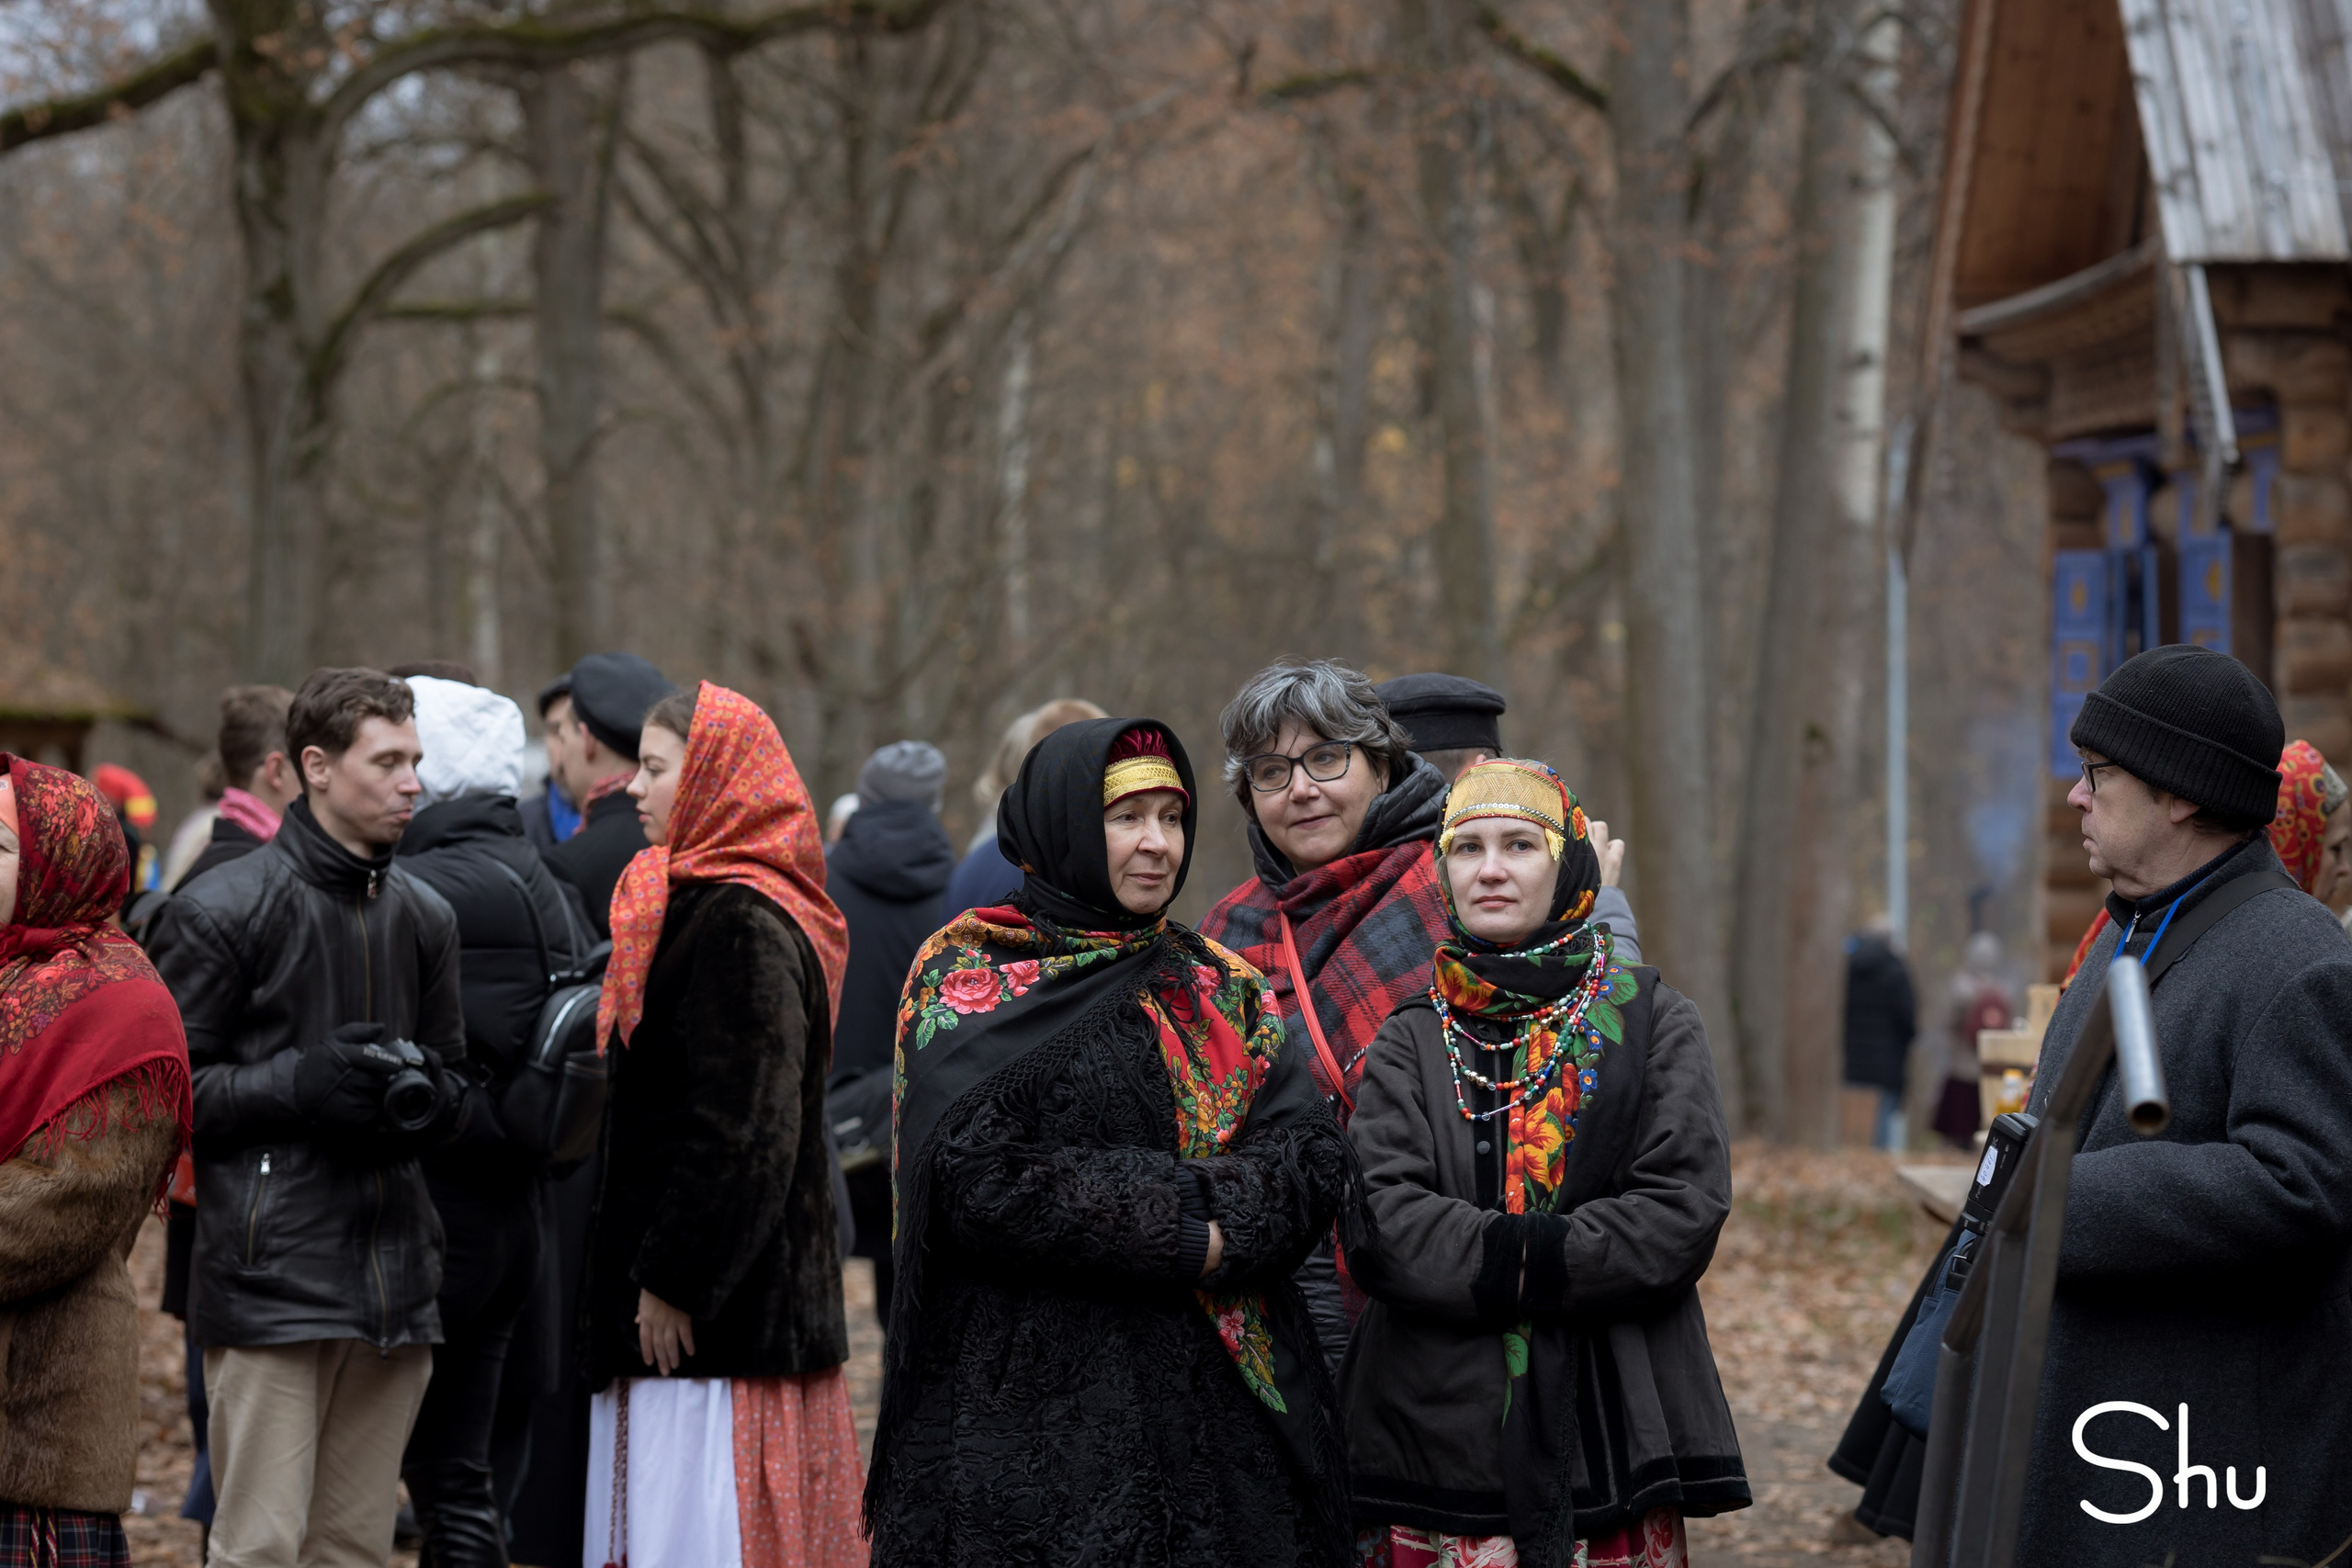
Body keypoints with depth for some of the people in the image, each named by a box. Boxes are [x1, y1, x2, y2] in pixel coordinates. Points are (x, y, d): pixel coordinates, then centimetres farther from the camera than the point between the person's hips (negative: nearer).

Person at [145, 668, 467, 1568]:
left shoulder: (424, 917, 16)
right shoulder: (221, 910, -3)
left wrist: (425, 1095, 2)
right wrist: (301, 1082, -17)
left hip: (394, 1281, 6)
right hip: (271, 1280, -6)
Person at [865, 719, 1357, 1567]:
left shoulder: (1219, 987, 14)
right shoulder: (968, 978, 1)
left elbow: (1313, 1159, 1)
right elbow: (979, 1179, -13)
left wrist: (1219, 1223, -18)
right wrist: (1177, 1227, -14)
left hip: (1215, 1399, 4)